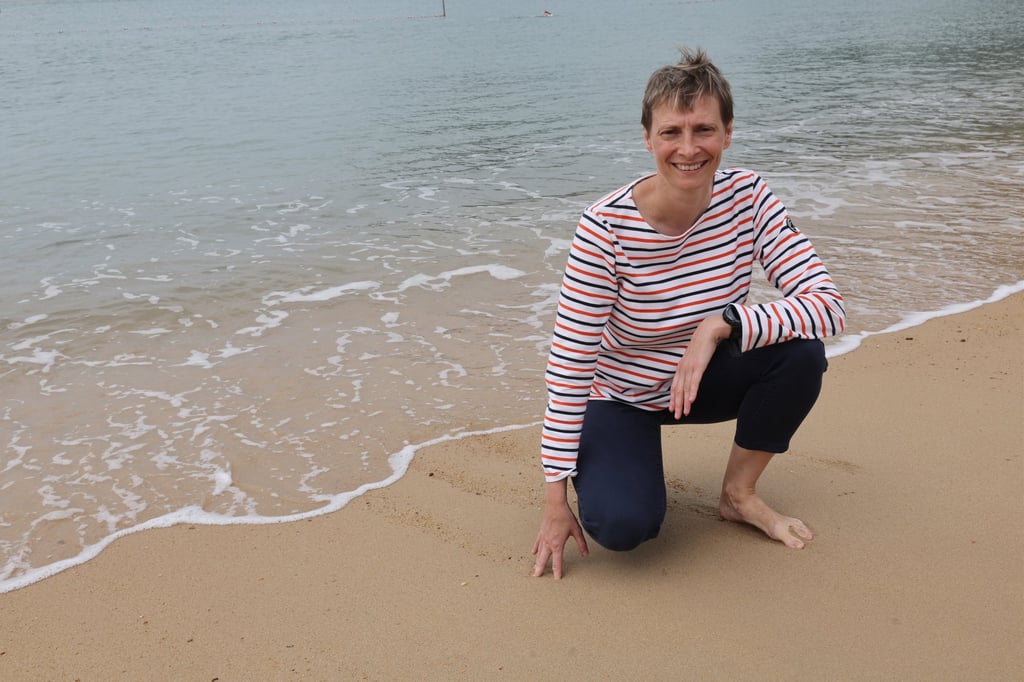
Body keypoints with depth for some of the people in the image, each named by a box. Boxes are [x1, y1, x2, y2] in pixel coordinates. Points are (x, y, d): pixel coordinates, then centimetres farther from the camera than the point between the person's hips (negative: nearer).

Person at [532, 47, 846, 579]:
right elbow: (569, 363, -24)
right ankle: (620, 463, 11)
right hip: (620, 394, -3)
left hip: (703, 380, 4)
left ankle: (739, 493, 0)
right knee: (623, 526, -28)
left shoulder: (747, 197, -17)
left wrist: (720, 325, -37)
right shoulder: (607, 226, -27)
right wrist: (555, 499, -23)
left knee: (800, 351, -24)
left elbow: (828, 305, -23)